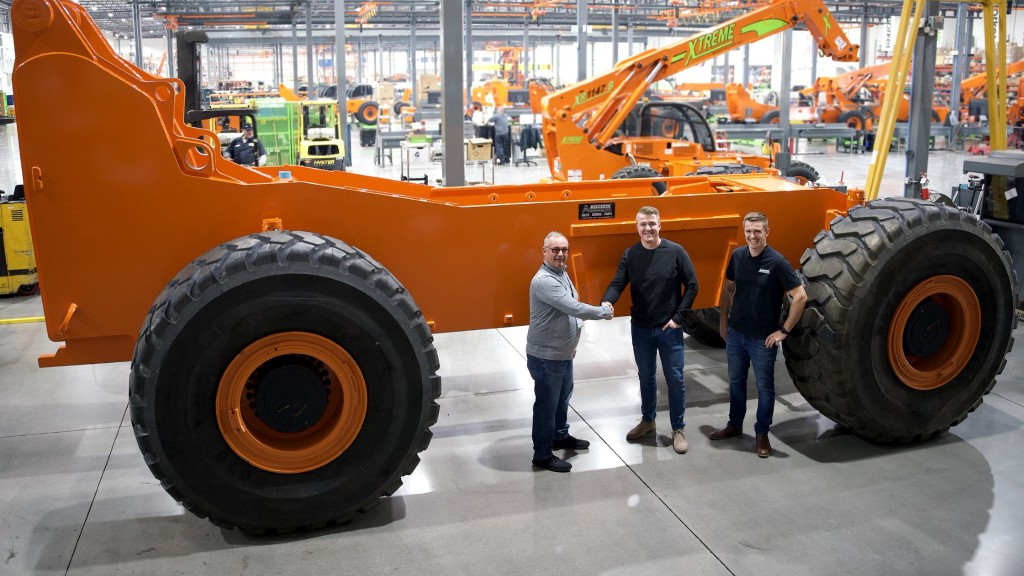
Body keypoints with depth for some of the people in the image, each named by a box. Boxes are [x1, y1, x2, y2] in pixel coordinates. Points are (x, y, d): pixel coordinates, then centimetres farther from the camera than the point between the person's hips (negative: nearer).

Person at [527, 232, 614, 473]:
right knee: (547, 404, 2)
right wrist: (604, 311, -16)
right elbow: (575, 308, -29)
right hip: (545, 356, -10)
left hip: (563, 353, 10)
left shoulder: (562, 274, 7)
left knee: (563, 397, 25)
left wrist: (573, 340, 15)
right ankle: (542, 455, 14)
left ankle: (560, 436, 44)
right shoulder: (544, 281, -25)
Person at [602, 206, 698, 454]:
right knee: (646, 377, 16)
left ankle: (678, 429, 19)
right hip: (640, 329, 2)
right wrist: (607, 302, -32)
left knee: (675, 379, 5)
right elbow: (617, 284, -10)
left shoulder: (675, 251, -9)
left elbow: (692, 285, -5)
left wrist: (678, 316, -9)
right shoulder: (630, 255, -3)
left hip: (669, 329, -2)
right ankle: (647, 421, 35)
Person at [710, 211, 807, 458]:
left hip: (762, 337, -5)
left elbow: (800, 297, -16)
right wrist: (723, 319, 12)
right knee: (736, 381, 17)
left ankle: (762, 434, 20)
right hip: (735, 333, 5)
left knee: (765, 386, 7)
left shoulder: (776, 262, -16)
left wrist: (784, 330, -14)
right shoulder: (737, 256, -1)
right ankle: (735, 425, 34)